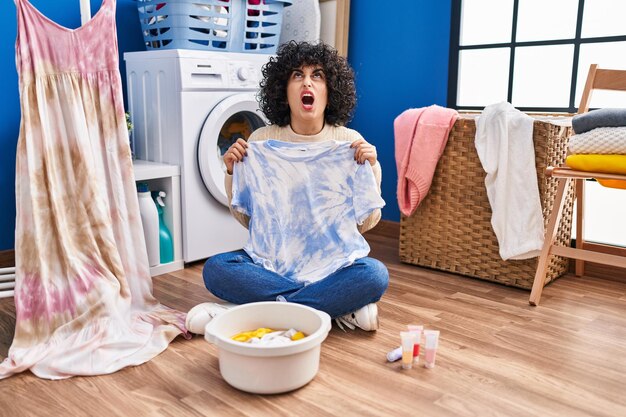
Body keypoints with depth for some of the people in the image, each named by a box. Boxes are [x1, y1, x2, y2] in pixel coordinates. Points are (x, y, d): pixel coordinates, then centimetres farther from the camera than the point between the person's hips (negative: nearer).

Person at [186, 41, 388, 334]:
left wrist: (370, 169, -13)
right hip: (272, 258, 1)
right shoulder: (261, 141, 0)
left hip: (331, 260, -1)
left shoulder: (349, 142, -2)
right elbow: (246, 219, 4)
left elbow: (366, 222, 0)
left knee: (375, 275, -30)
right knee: (215, 269, -26)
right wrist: (233, 173, -10)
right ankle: (338, 307, -20)